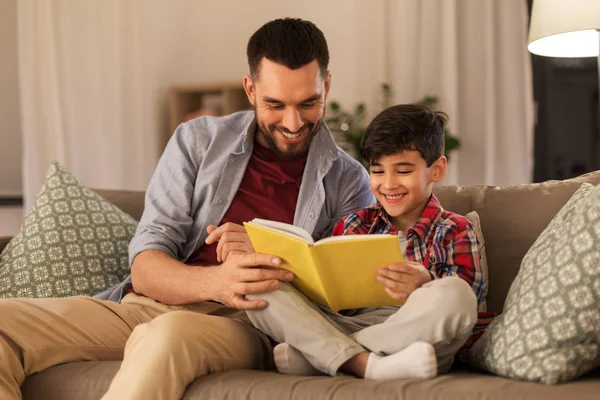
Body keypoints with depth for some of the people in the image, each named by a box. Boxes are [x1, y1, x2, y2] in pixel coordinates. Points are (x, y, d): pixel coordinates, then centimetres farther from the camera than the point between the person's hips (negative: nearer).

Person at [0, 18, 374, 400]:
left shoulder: (347, 181, 8)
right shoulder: (198, 141, 10)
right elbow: (145, 267, 0)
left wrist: (257, 262, -18)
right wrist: (217, 282, -23)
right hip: (146, 307, 4)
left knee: (168, 335, -41)